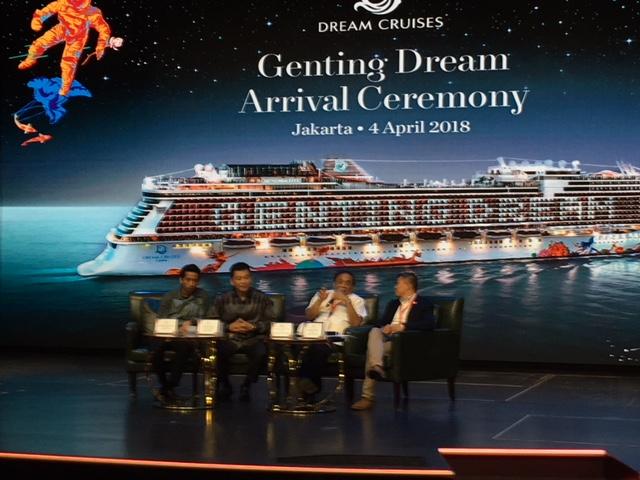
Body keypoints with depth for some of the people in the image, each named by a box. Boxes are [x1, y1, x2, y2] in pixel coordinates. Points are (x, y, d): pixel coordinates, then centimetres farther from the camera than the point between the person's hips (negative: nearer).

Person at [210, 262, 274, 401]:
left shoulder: (263, 299, 10)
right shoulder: (222, 300, 12)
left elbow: (272, 323, 4)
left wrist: (254, 326, -13)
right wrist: (229, 326, -11)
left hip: (253, 339, 0)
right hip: (229, 339, 1)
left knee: (261, 353, -35)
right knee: (215, 351, -32)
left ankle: (247, 385, -6)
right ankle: (224, 384, -2)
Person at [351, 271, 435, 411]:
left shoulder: (424, 304, 5)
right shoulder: (393, 304, 27)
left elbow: (430, 324, -14)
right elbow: (381, 322, 18)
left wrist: (403, 326, -22)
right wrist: (385, 327, -8)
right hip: (386, 337, 6)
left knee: (372, 348, -31)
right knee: (375, 331, -30)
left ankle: (368, 396, -34)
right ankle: (377, 367, -51)